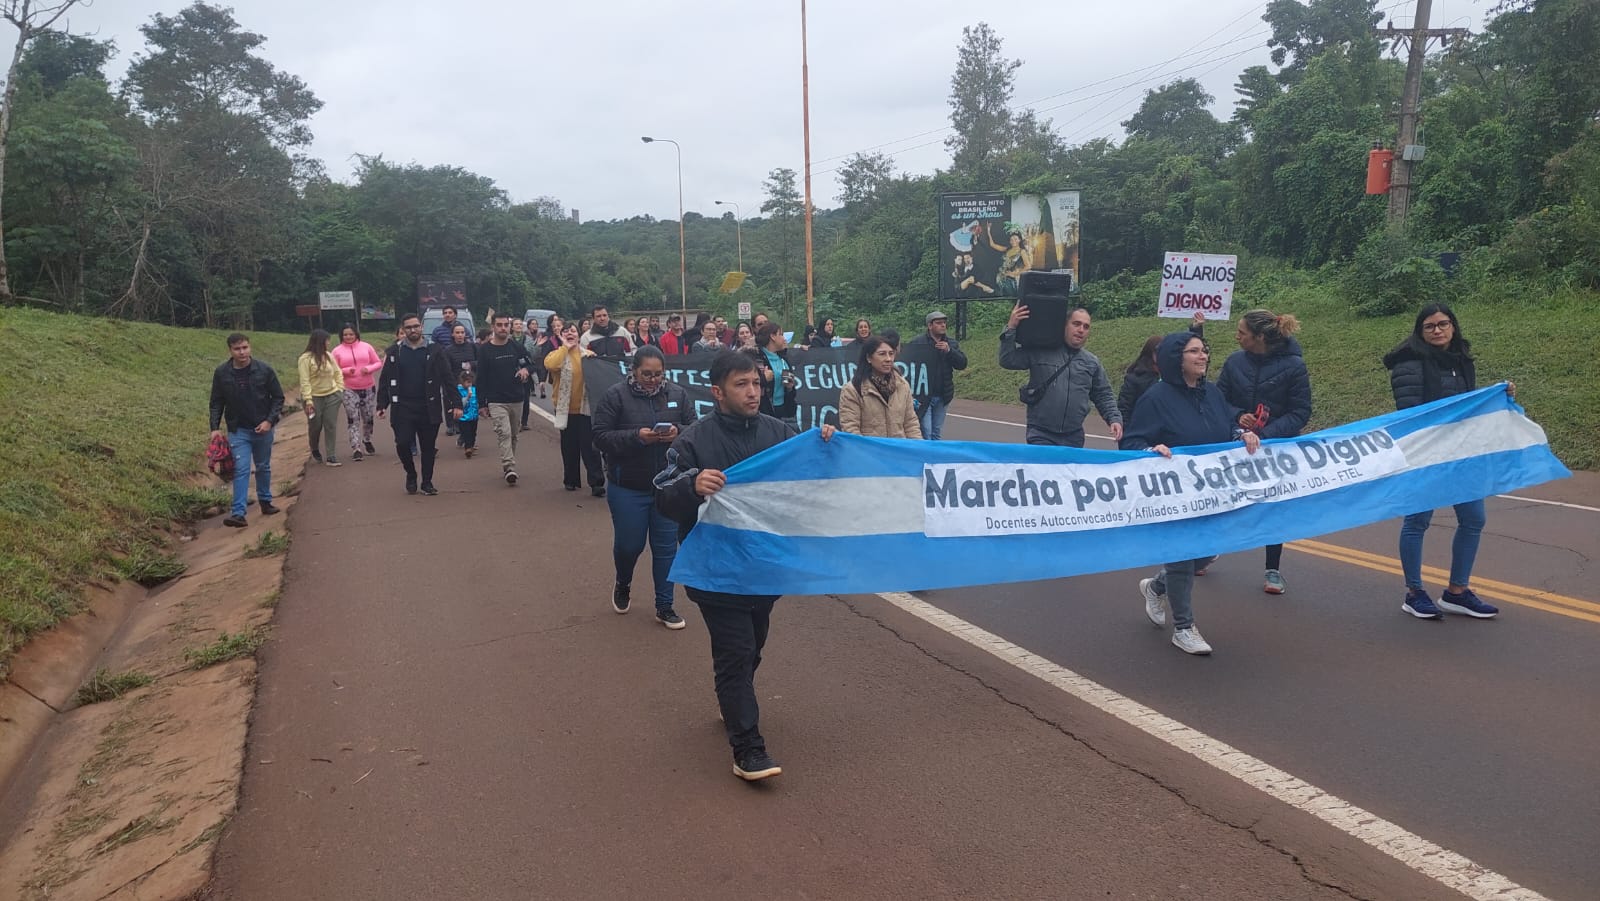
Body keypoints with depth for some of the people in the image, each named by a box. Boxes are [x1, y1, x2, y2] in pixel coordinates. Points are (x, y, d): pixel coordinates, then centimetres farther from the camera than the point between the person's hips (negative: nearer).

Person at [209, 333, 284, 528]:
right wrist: (215, 427, -6)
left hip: (263, 428, 1)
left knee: (263, 467, 16)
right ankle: (238, 513, -10)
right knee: (241, 470, -9)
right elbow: (217, 402, 2)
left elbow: (278, 397, -2)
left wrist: (270, 420, -13)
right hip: (238, 430, -1)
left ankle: (265, 501, 35)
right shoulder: (221, 373, -6)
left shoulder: (264, 370, -9)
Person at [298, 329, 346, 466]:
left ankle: (331, 457, 2)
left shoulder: (328, 355, 6)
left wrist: (340, 389, 6)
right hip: (314, 398, -4)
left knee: (331, 426, 0)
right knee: (315, 426, 8)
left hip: (332, 396, 4)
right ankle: (314, 450, 35)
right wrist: (308, 400, -18)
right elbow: (304, 381, -13)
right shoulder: (306, 358, -10)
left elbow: (338, 373, 15)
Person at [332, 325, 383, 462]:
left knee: (369, 418, 11)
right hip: (349, 390, -2)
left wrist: (369, 369, -13)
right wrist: (346, 371, -16)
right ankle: (356, 449, -10)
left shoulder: (366, 346, 4)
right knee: (353, 419, -8)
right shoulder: (337, 351, 2)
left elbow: (378, 363, 7)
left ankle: (367, 441, 35)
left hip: (368, 388, 2)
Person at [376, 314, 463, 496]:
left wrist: (456, 403, -10)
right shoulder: (394, 352, 6)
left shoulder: (434, 351, 2)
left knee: (428, 447, 5)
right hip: (403, 408, 0)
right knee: (402, 443, -9)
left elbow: (448, 378, -2)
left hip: (429, 408, 0)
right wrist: (382, 405, -1)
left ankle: (427, 482, 21)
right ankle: (411, 475, 18)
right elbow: (385, 380, 7)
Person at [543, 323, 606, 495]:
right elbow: (549, 364, -24)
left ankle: (597, 483, -5)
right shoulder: (558, 354, -1)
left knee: (590, 446, -3)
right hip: (566, 409, 0)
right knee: (569, 447, 10)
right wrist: (565, 347, -14)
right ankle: (570, 480, 24)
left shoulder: (588, 354, 7)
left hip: (586, 407, 0)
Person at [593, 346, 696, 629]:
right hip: (628, 487, -2)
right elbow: (601, 437, -11)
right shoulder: (615, 395, -8)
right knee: (629, 544, 9)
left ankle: (664, 606, 21)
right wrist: (636, 436, -25)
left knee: (666, 547, 8)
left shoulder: (677, 394, 1)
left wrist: (678, 432, -19)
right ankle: (622, 584, 42)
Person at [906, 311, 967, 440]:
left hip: (942, 397, 5)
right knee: (925, 433, -7)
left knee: (937, 433, 12)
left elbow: (962, 364, 1)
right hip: (923, 397, -5)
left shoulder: (952, 343, 10)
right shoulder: (917, 342, -7)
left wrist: (949, 350, -14)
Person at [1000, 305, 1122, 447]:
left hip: (1074, 437, 4)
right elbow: (1007, 361, -5)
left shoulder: (1092, 363, 12)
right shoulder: (1040, 352, -1)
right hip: (1041, 435, -4)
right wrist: (1010, 328, -14)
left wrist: (1115, 419, 1)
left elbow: (1104, 396, 16)